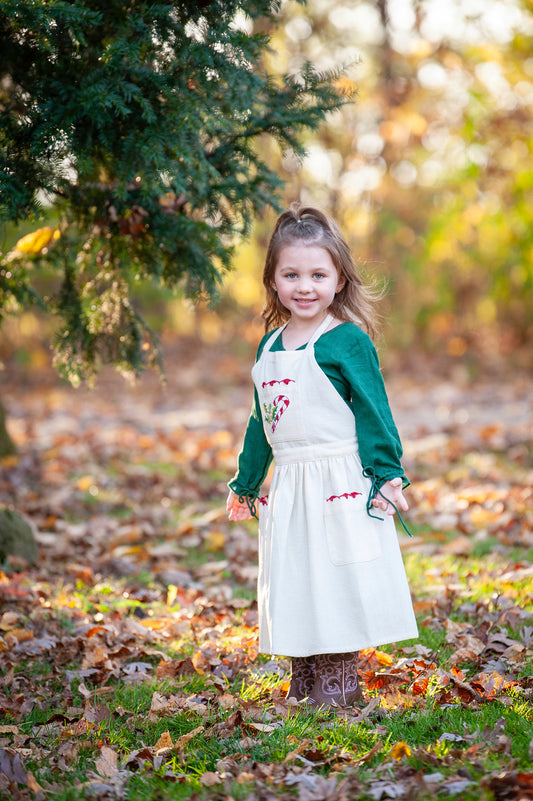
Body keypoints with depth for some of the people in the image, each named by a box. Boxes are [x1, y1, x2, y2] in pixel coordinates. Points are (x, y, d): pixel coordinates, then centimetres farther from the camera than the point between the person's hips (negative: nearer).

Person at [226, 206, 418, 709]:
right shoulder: (270, 345, 11)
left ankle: (339, 682, 10)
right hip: (288, 488, 6)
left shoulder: (349, 342, -9)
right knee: (293, 587, 10)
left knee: (337, 583, -2)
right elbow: (260, 420, 20)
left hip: (341, 486, -6)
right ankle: (302, 684, 20)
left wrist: (386, 475, -13)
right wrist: (245, 484, 25)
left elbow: (373, 413, -7)